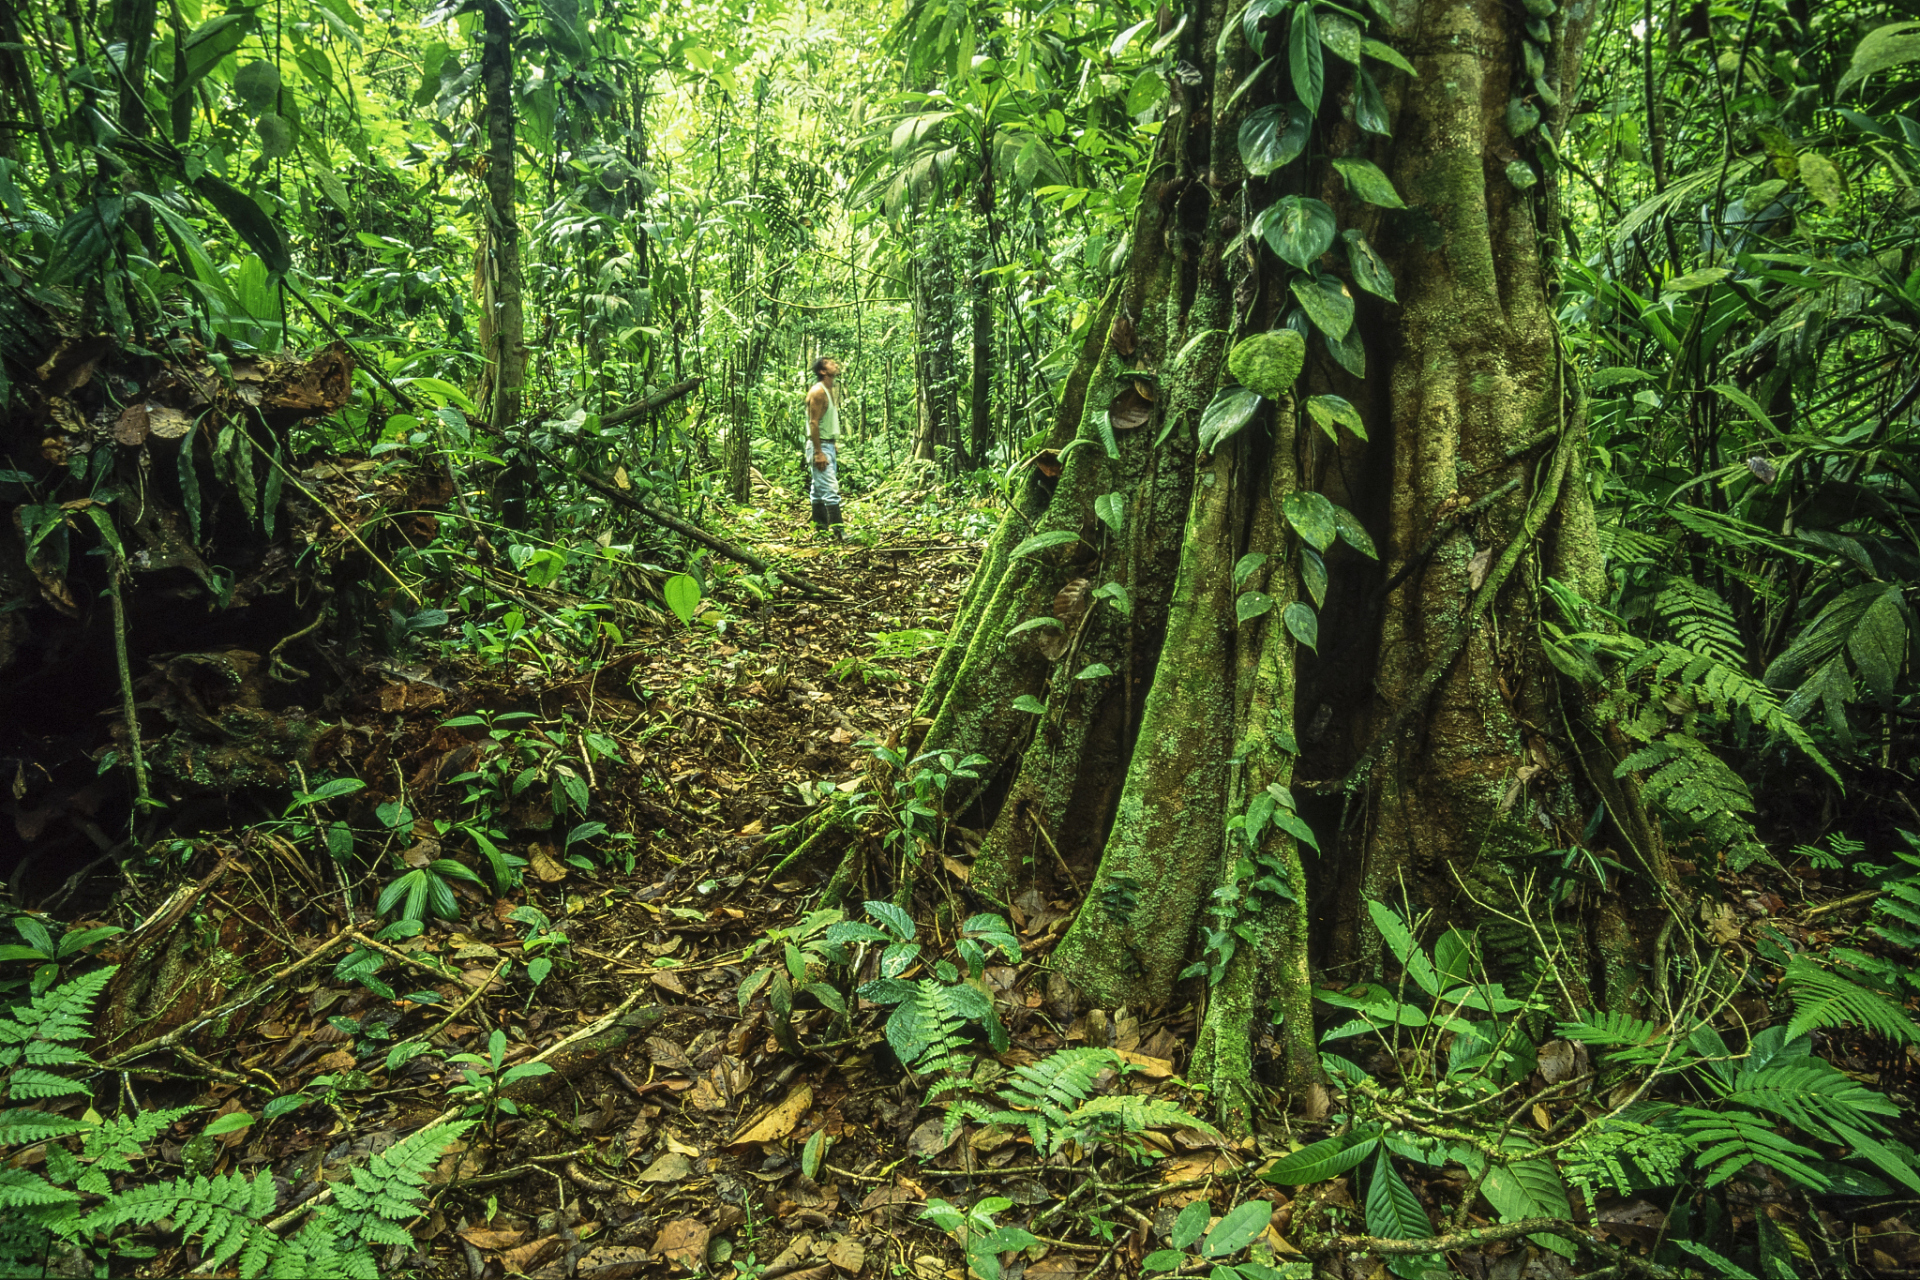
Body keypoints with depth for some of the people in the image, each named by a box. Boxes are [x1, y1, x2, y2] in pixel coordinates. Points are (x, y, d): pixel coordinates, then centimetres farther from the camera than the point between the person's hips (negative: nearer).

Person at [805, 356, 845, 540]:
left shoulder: (832, 391, 14)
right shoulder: (818, 392, -15)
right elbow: (813, 423, -20)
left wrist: (835, 444, 16)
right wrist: (818, 453, -23)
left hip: (829, 445, 10)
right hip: (819, 445, -10)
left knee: (819, 488, 13)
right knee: (831, 488, -14)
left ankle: (820, 527, 18)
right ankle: (836, 531, -17)